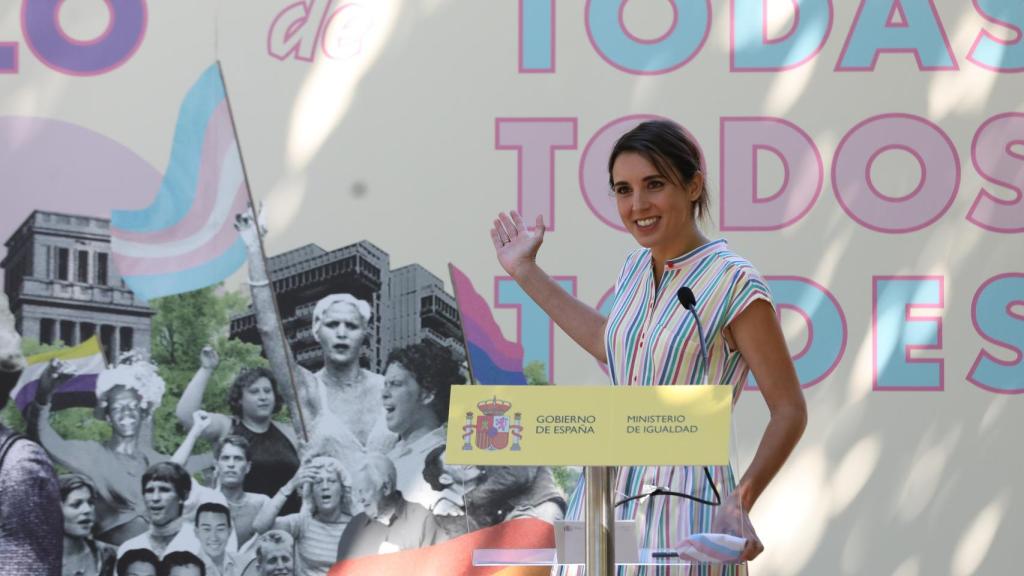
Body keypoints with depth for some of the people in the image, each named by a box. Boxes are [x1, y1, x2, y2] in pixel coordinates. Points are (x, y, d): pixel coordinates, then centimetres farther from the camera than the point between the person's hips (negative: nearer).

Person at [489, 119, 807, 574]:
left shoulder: (734, 285, -13)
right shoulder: (636, 268, 7)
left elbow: (789, 411, -11)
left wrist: (741, 503, -23)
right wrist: (526, 272, 27)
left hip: (684, 503, -6)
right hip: (607, 489, 6)